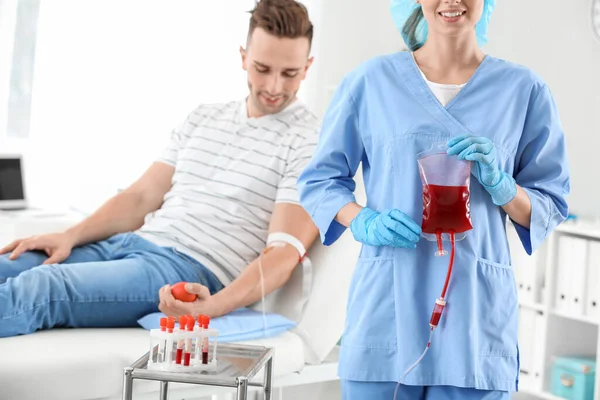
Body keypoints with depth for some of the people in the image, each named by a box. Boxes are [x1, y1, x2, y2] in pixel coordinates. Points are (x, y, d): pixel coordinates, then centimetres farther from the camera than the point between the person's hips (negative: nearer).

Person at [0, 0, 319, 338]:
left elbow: (285, 253, -10)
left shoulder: (309, 141, -2)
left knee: (36, 287, -29)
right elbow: (142, 196, 18)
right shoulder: (203, 118, 19)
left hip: (194, 272, -7)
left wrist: (214, 306, -28)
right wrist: (70, 236, 1)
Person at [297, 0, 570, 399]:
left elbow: (551, 209, 8)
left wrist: (499, 183, -12)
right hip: (385, 312, 0)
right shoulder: (371, 81, 3)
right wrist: (363, 222, -10)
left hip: (477, 317, 1)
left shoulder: (525, 90, 4)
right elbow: (319, 180, 10)